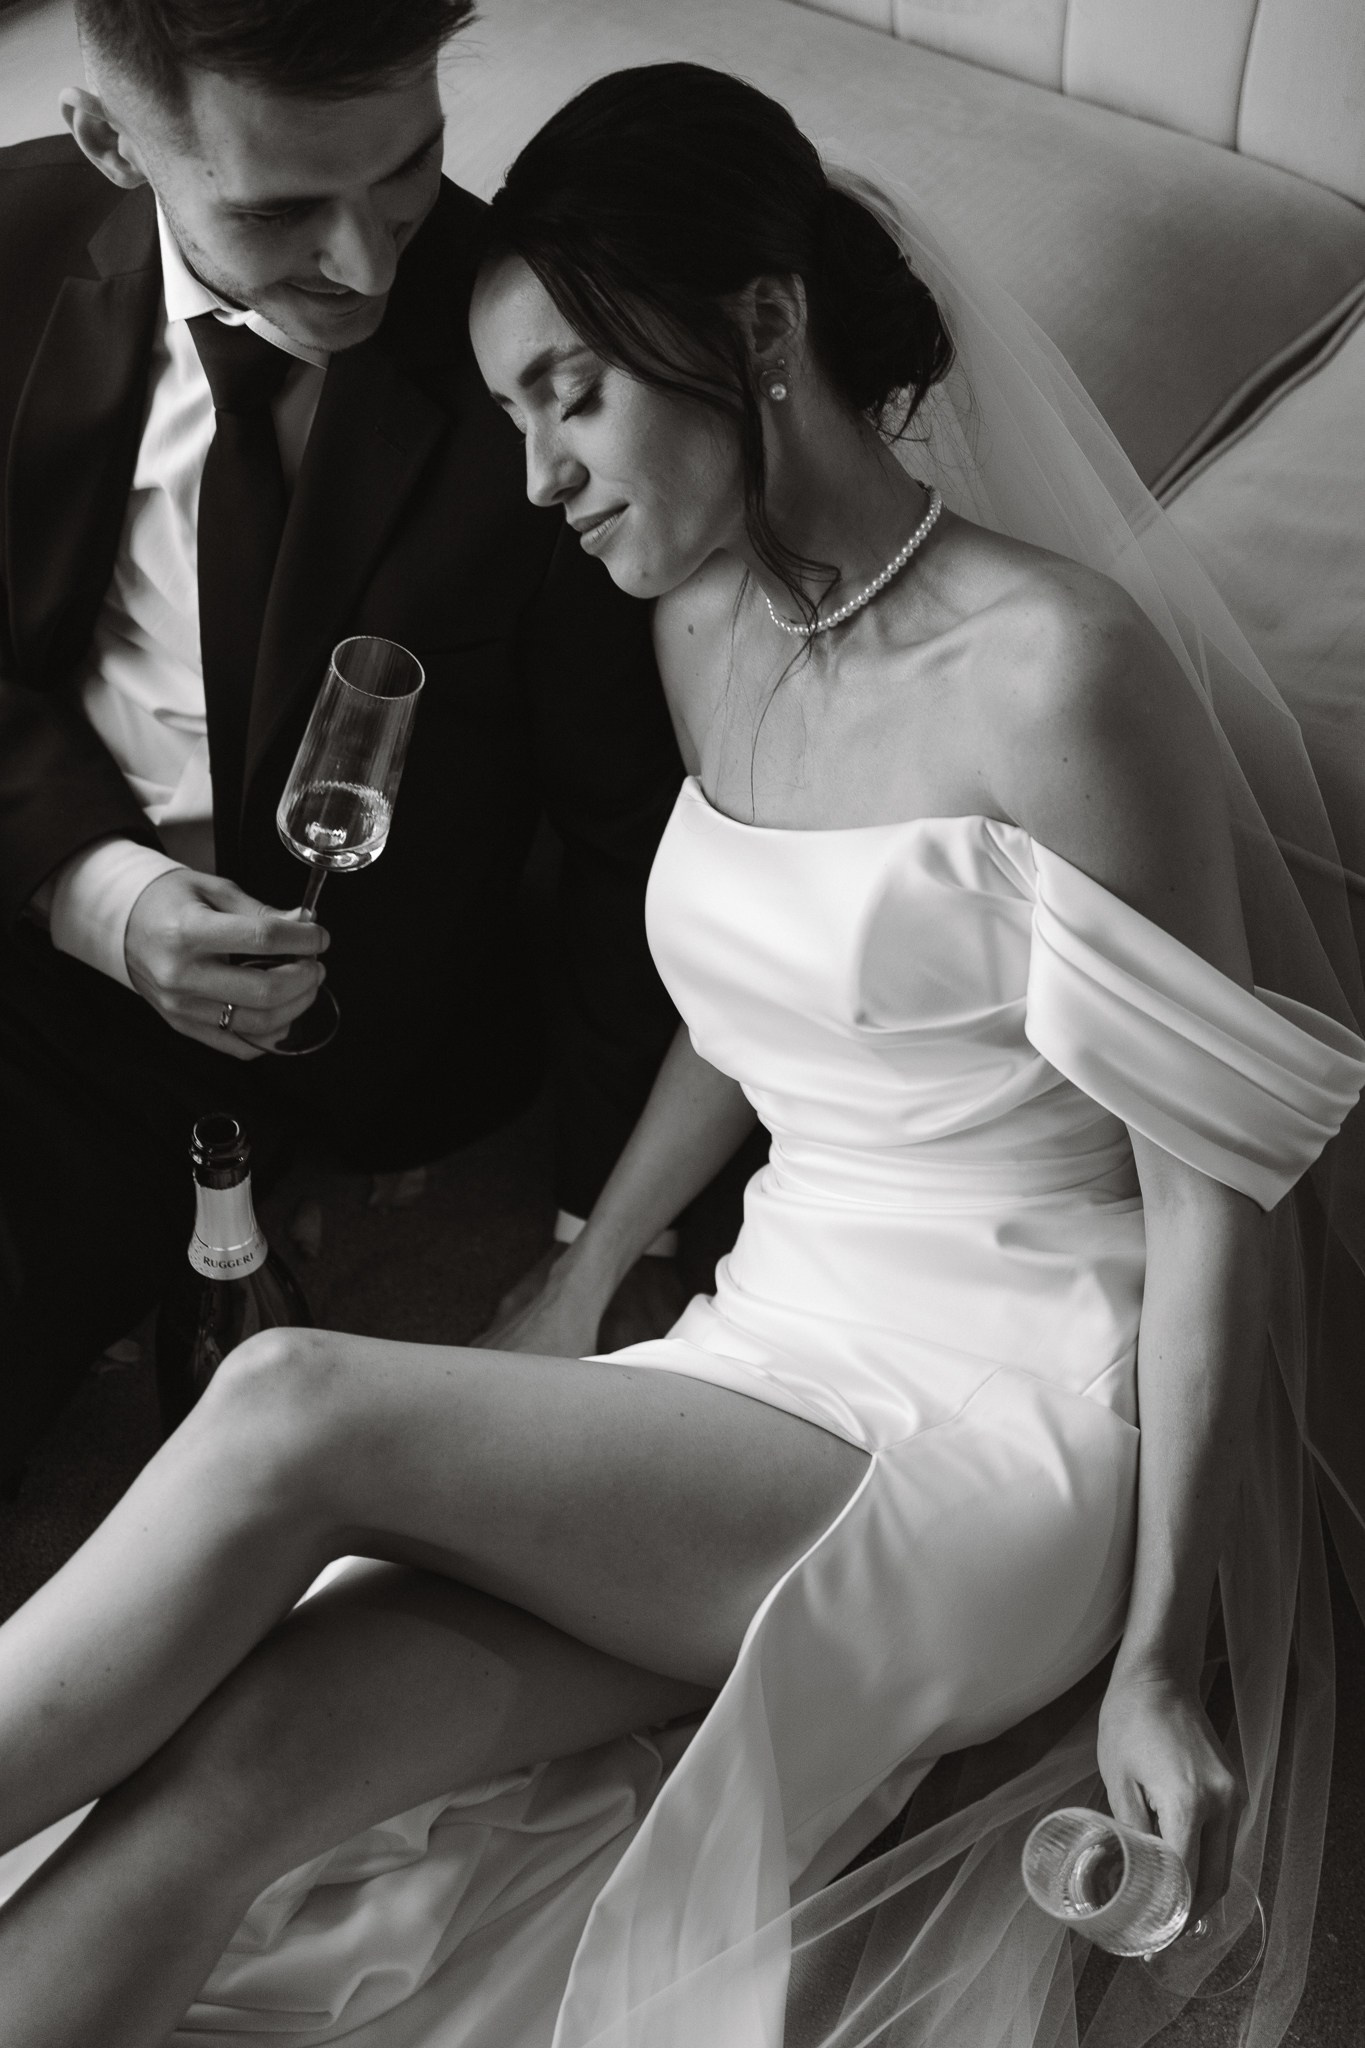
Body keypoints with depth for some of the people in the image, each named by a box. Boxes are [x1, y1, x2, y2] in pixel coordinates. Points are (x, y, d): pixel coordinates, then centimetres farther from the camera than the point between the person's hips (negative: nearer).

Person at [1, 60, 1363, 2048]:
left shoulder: (1050, 669, -16)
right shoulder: (705, 627, 8)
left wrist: (1163, 1658, -13)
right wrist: (579, 1294, 14)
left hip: (1023, 1429, -6)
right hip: (777, 1364, 6)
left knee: (297, 1409, -26)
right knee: (237, 1757, -18)